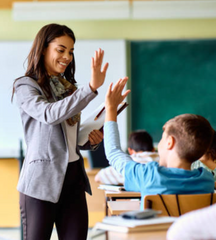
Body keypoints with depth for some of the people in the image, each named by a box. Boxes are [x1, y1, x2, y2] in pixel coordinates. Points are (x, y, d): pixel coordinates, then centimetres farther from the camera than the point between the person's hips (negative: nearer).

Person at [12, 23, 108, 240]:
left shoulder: (67, 87, 17)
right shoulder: (25, 86, -4)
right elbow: (50, 115, -25)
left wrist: (91, 140, 2)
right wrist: (91, 87, -34)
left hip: (73, 177, 6)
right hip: (42, 180, -6)